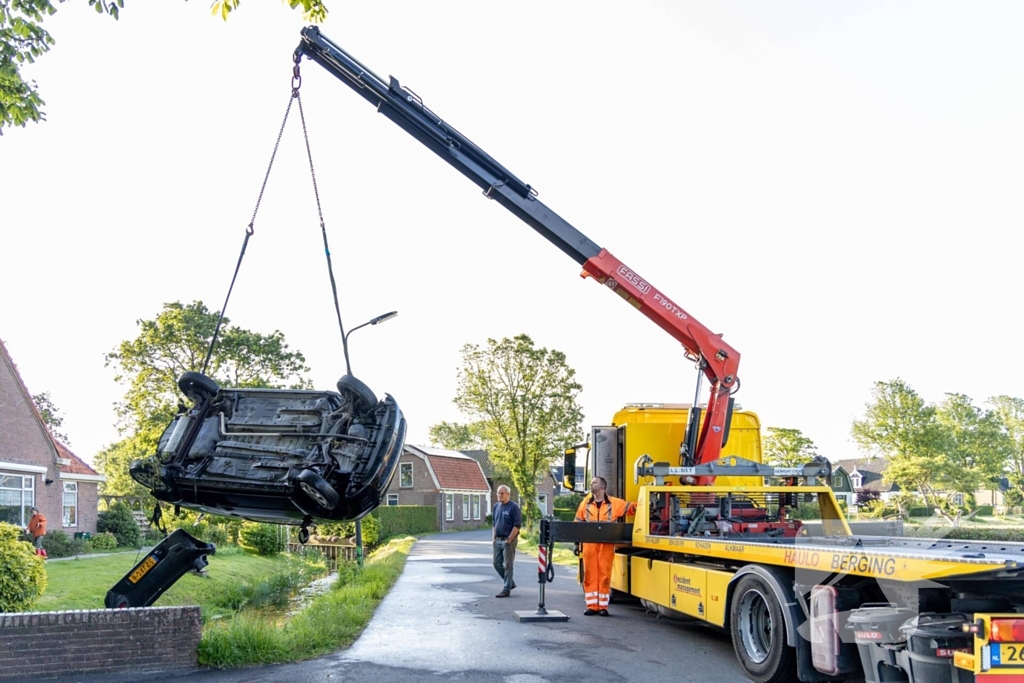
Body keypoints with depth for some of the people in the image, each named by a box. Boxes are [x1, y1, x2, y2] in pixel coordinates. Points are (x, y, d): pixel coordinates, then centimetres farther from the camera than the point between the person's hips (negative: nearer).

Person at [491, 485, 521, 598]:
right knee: (497, 564, 10)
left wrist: (509, 539, -16)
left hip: (508, 540, -7)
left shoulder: (514, 507, -11)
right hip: (498, 540, 7)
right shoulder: (496, 506, 10)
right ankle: (510, 583, 26)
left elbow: (517, 525, -14)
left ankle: (506, 590, 5)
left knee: (508, 565, -2)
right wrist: (493, 537, 10)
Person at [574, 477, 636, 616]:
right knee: (590, 574, 2)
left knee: (604, 574, -1)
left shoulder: (614, 503, 4)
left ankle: (603, 606, 7)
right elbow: (578, 523, 13)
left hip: (606, 544, -2)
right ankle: (592, 606, 9)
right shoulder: (585, 503, 11)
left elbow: (632, 507, 3)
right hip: (589, 544, 2)